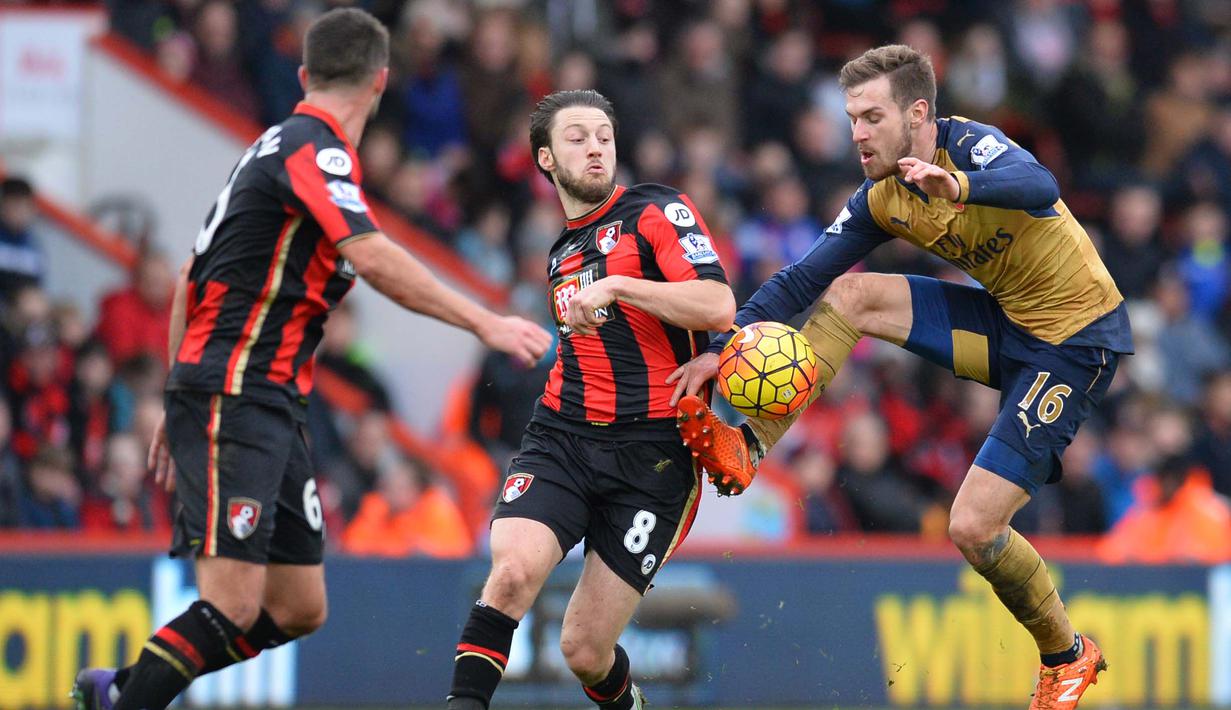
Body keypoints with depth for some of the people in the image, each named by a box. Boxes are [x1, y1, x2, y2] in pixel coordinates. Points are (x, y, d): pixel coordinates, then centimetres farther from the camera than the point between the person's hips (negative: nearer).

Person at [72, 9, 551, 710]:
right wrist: (486, 323, -24)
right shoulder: (314, 148, -11)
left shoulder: (278, 146, 19)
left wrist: (177, 406, 26)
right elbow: (374, 259, -26)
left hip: (271, 408, 10)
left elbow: (192, 276, 24)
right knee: (232, 607, -17)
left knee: (299, 611, 8)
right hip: (231, 397, -10)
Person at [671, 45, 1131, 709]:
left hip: (1076, 342, -7)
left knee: (973, 527, -13)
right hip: (1008, 324, 7)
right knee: (851, 294, -8)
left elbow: (1039, 186, -44)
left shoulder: (968, 144, -22)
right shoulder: (881, 201, 0)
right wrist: (721, 347, -8)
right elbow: (801, 279, 4)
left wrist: (956, 185, -64)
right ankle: (748, 448, -7)